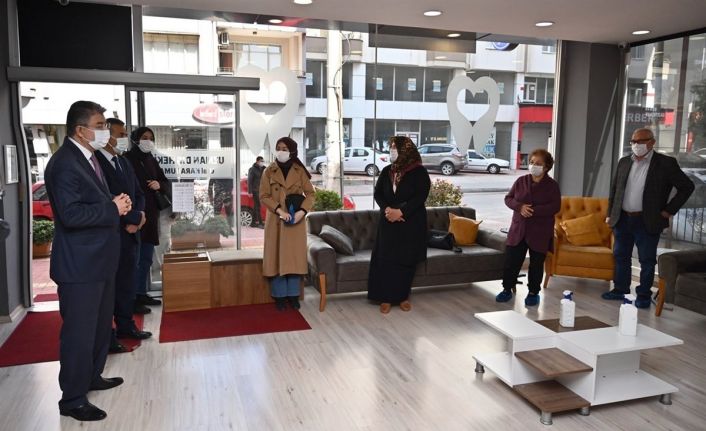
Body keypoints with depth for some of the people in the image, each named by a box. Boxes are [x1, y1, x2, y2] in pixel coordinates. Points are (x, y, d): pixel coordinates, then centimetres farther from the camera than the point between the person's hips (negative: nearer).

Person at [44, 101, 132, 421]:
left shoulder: (89, 157, 12)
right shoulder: (64, 163, -19)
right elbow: (70, 214, -28)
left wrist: (116, 204, 2)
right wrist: (113, 208, -20)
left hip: (99, 258, 10)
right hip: (79, 263, -10)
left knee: (100, 324, 22)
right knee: (79, 331, 1)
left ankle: (92, 376, 40)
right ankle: (72, 399, 16)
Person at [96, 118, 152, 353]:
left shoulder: (124, 162, 14)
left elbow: (138, 193, 16)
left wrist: (138, 214, -5)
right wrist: (133, 218, -14)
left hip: (129, 234, 8)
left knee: (127, 282, 16)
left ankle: (125, 325, 30)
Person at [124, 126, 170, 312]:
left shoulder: (151, 160, 16)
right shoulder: (127, 159, -6)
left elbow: (166, 183, 17)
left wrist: (160, 185, -6)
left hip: (150, 215, 8)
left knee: (146, 258, 14)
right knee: (133, 259, -6)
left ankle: (141, 293, 24)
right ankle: (131, 299, -1)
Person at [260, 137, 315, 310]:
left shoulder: (300, 171, 1)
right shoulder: (269, 171, 0)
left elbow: (310, 193, 1)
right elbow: (264, 196, -4)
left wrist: (302, 211, -15)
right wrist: (279, 210, -17)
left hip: (296, 220, 1)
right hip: (276, 220, 0)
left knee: (294, 256, 4)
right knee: (277, 256, 2)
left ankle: (293, 295, 14)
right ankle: (280, 296, 12)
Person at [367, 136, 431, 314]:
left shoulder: (419, 172, -5)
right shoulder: (386, 171, 9)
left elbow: (420, 196, -13)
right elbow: (378, 193, 6)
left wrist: (401, 211, -21)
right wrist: (387, 209, -13)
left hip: (411, 224, -3)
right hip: (388, 222, 3)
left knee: (406, 261, 3)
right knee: (386, 259, 0)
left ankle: (403, 296, 19)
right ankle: (386, 298, 7)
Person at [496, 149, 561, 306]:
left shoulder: (552, 185, -3)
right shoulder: (521, 181, 6)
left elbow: (555, 206, -12)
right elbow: (508, 198, 5)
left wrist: (534, 210, -22)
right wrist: (520, 206, -16)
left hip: (540, 232, -2)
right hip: (518, 229, 2)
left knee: (536, 263, 7)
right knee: (511, 260, 2)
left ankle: (533, 292, 21)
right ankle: (507, 289, 16)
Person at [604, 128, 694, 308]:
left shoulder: (666, 163, -7)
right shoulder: (624, 162, 8)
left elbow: (687, 186, -3)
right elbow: (614, 189, 13)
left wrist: (669, 210, -6)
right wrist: (610, 214, 9)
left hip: (647, 222, -4)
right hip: (622, 219, 5)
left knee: (647, 260, 4)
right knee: (621, 257, 13)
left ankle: (643, 295, 15)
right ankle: (620, 290, 26)